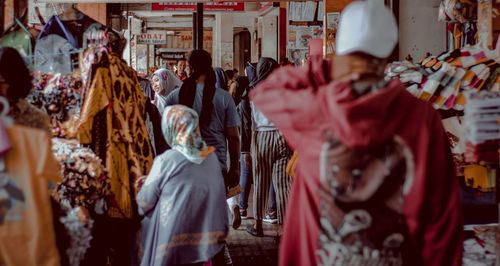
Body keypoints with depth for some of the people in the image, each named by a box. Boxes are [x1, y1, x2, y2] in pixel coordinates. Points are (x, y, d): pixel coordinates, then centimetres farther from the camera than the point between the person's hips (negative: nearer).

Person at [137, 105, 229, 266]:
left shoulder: (166, 160, -14)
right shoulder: (211, 156, -3)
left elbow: (145, 202, -4)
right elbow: (219, 196, 5)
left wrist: (145, 183, 18)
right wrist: (220, 234, 17)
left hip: (173, 239, -3)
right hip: (204, 236, 4)